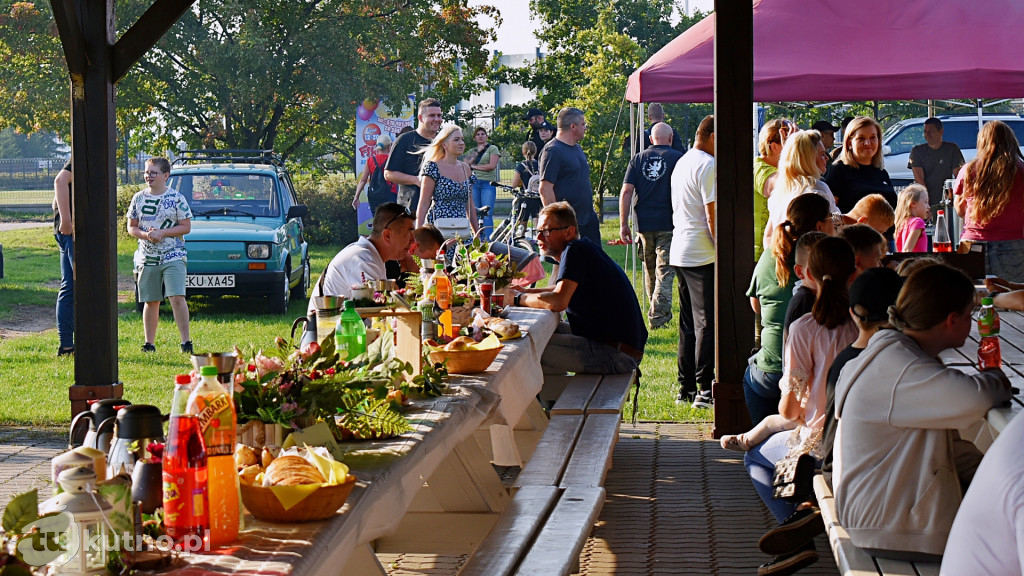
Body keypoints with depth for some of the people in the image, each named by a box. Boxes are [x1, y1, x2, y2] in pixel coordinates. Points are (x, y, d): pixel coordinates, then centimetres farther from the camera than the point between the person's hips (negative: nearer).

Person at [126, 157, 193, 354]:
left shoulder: (177, 198, -2)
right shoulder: (138, 198, 8)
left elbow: (186, 227, -3)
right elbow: (131, 227, 10)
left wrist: (162, 233, -14)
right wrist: (145, 234, -11)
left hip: (173, 256, -3)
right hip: (147, 258, 3)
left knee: (177, 298, -14)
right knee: (151, 302, 8)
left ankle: (186, 341, -9)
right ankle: (149, 343, 16)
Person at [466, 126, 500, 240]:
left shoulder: (493, 149, 6)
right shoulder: (472, 151, 19)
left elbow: (492, 166, -7)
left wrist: (474, 166, -1)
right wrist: (477, 153, 0)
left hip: (488, 184, -4)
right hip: (474, 184, 4)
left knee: (487, 214, -11)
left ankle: (488, 241, -14)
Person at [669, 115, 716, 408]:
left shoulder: (682, 163, 17)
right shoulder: (708, 165, -13)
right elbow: (713, 215, -17)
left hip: (680, 252, 9)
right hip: (703, 255, -9)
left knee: (689, 323, 13)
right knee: (707, 323, -6)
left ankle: (686, 388, 15)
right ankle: (705, 390, -6)